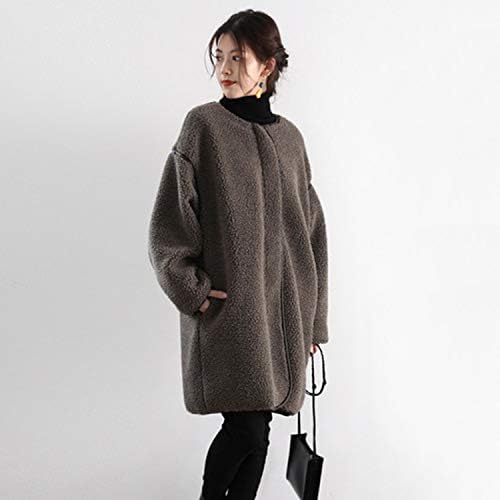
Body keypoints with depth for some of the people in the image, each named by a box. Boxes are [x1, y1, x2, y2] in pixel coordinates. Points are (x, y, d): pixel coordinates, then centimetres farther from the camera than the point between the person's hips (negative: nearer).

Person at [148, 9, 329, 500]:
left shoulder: (289, 137, 10)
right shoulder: (203, 124, -1)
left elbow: (311, 229, 13)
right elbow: (169, 220, -4)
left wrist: (314, 320, 11)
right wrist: (191, 289, -12)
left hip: (283, 308, 4)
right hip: (227, 308, -4)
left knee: (258, 429, 7)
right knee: (246, 427, -9)